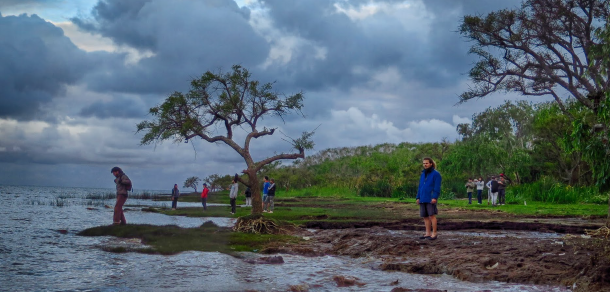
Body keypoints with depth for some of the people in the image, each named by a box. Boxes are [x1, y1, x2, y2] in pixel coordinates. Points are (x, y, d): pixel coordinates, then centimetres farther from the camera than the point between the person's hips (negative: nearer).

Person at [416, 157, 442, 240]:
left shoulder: (436, 174, -3)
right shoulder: (423, 174, 18)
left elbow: (437, 187, -10)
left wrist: (434, 197, -19)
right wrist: (418, 197, 13)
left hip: (430, 199, -7)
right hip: (423, 199, 7)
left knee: (432, 215, -6)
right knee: (425, 217, 7)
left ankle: (434, 234, -1)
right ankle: (428, 233, 12)